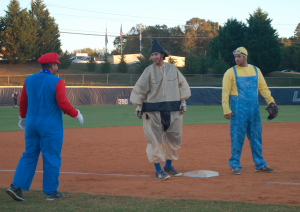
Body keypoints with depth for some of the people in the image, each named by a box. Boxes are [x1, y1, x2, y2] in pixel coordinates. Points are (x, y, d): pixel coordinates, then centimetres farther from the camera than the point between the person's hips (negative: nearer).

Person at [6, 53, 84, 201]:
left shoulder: (29, 80, 5)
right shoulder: (57, 82, -12)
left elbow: (23, 101, 12)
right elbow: (63, 104, -18)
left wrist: (23, 118, 26)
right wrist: (76, 114, -4)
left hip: (31, 124, 6)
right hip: (51, 127, -6)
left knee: (29, 156, 12)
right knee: (51, 158, 4)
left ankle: (16, 186, 2)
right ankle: (51, 192, 9)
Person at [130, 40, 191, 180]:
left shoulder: (172, 69, 5)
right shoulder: (149, 70, -3)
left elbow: (182, 84, 14)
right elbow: (139, 88, -2)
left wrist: (183, 101, 7)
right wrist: (138, 106, -7)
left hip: (173, 110, 3)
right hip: (153, 110, -3)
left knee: (174, 138, 8)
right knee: (154, 140, -5)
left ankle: (168, 166, 23)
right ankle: (158, 170, 1)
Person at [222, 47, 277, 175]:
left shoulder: (256, 70, 11)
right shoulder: (231, 72, 0)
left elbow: (263, 87, 11)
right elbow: (225, 91, -5)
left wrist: (271, 102, -1)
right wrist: (226, 109, -14)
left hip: (254, 109, 4)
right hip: (238, 110, -4)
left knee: (256, 137, 9)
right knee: (237, 138, -4)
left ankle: (260, 164, 16)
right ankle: (235, 165, 4)